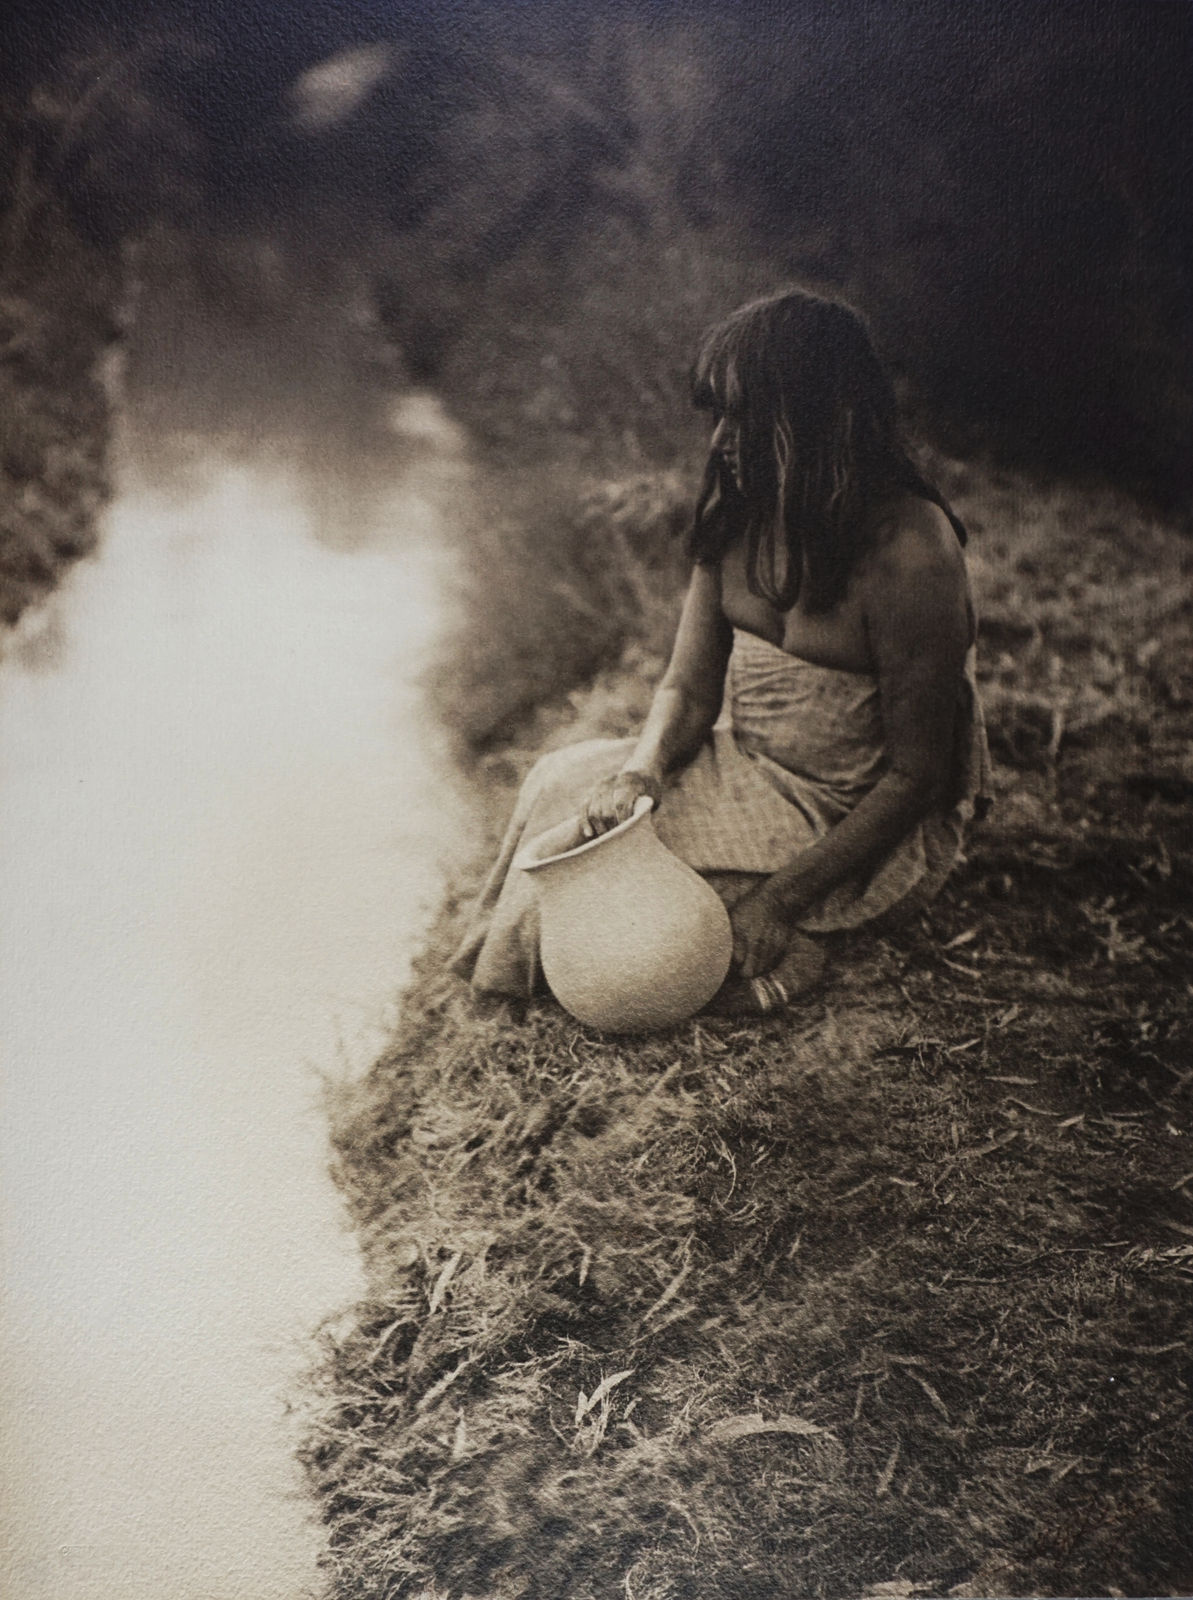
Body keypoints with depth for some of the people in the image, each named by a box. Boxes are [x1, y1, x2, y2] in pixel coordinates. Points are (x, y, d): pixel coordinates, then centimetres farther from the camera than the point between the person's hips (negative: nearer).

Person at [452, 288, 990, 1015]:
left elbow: (916, 775, -22)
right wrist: (638, 773, -24)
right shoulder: (739, 512, -6)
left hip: (863, 824, -7)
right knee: (570, 782, -8)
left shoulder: (911, 552, -27)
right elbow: (690, 688, -2)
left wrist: (784, 897, -26)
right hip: (750, 771, 8)